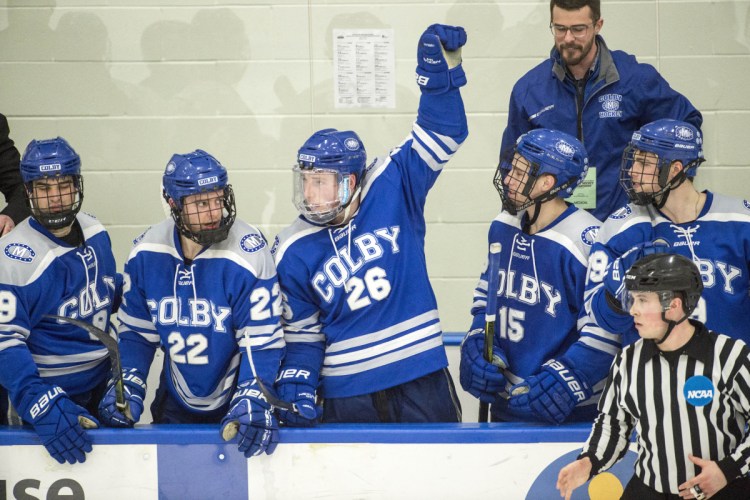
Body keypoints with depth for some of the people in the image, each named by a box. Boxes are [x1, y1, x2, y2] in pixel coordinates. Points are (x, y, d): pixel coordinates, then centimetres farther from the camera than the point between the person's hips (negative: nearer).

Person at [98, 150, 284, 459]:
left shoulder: (248, 254, -21)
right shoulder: (146, 253, -8)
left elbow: (262, 341, -19)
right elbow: (137, 331, 3)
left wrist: (251, 402, -31)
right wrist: (128, 387, -10)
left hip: (234, 407, -4)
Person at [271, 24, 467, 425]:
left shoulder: (393, 188, -4)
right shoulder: (292, 252, -2)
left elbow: (439, 135, -8)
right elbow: (302, 332, 4)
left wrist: (441, 66, -21)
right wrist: (296, 388, -10)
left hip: (422, 383, 0)